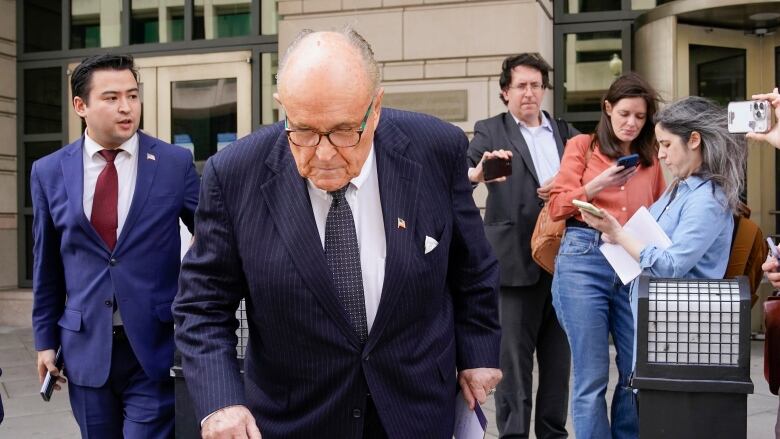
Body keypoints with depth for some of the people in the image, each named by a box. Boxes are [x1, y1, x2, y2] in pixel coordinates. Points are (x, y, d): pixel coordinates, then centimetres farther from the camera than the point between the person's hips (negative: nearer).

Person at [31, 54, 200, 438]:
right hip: (86, 348, 2)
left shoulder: (175, 163, -4)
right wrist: (45, 338, 10)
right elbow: (46, 265, 8)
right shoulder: (49, 172, 2)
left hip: (156, 347, -2)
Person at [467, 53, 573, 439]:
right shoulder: (489, 131, 2)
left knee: (559, 353, 11)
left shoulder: (565, 132, 15)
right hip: (518, 258, -4)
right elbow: (463, 174, -14)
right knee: (514, 353, -1)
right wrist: (479, 171, -36)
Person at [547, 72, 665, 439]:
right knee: (591, 376, -1)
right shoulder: (582, 146, 7)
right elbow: (557, 207, 1)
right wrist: (598, 185, -11)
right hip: (584, 260, -4)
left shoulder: (651, 160, 16)